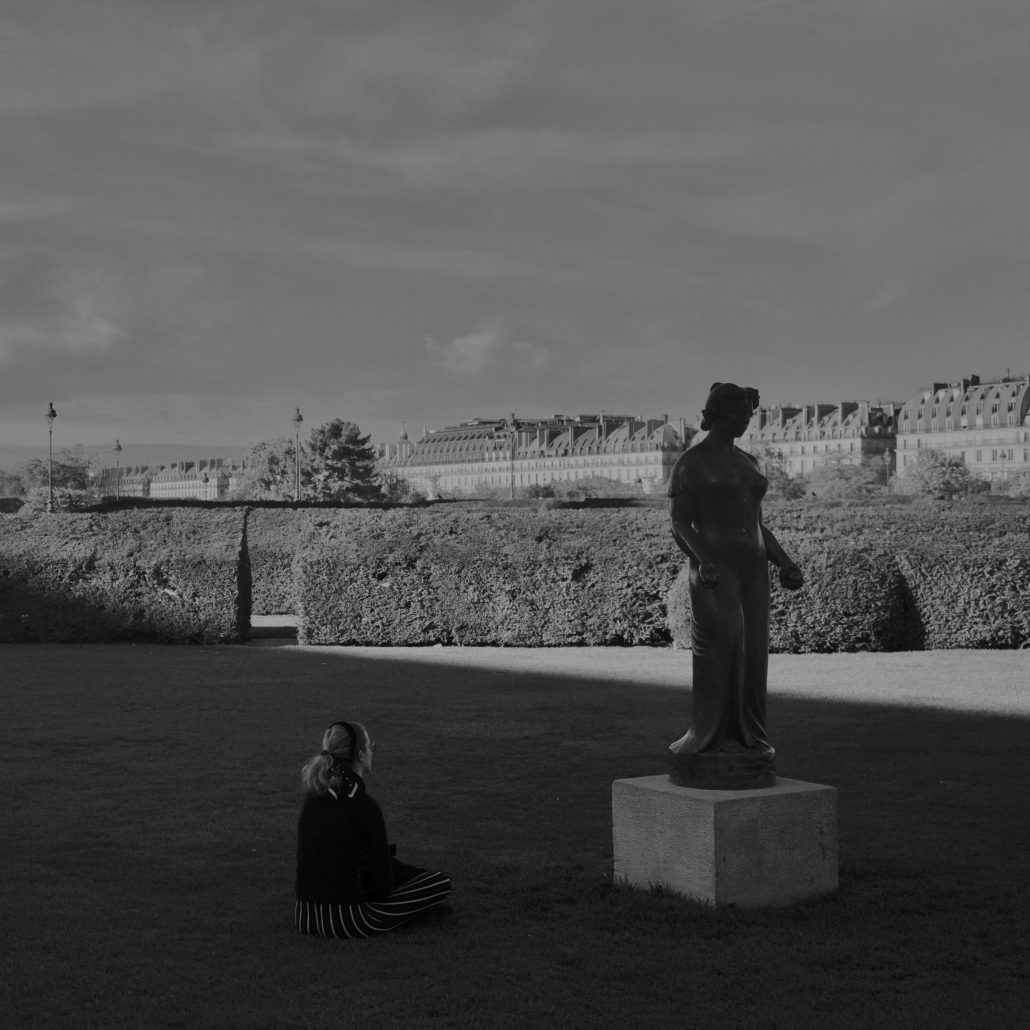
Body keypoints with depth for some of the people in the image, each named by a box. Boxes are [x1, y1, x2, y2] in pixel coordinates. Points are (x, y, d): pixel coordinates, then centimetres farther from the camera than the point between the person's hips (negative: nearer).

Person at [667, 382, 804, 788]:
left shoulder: (747, 462, 18)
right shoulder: (690, 464, -5)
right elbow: (680, 526, -10)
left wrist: (785, 564, 9)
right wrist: (703, 562, -27)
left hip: (750, 570, 7)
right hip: (713, 569, -7)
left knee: (750, 656, 3)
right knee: (718, 651, -14)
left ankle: (745, 740, 7)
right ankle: (709, 737, -7)